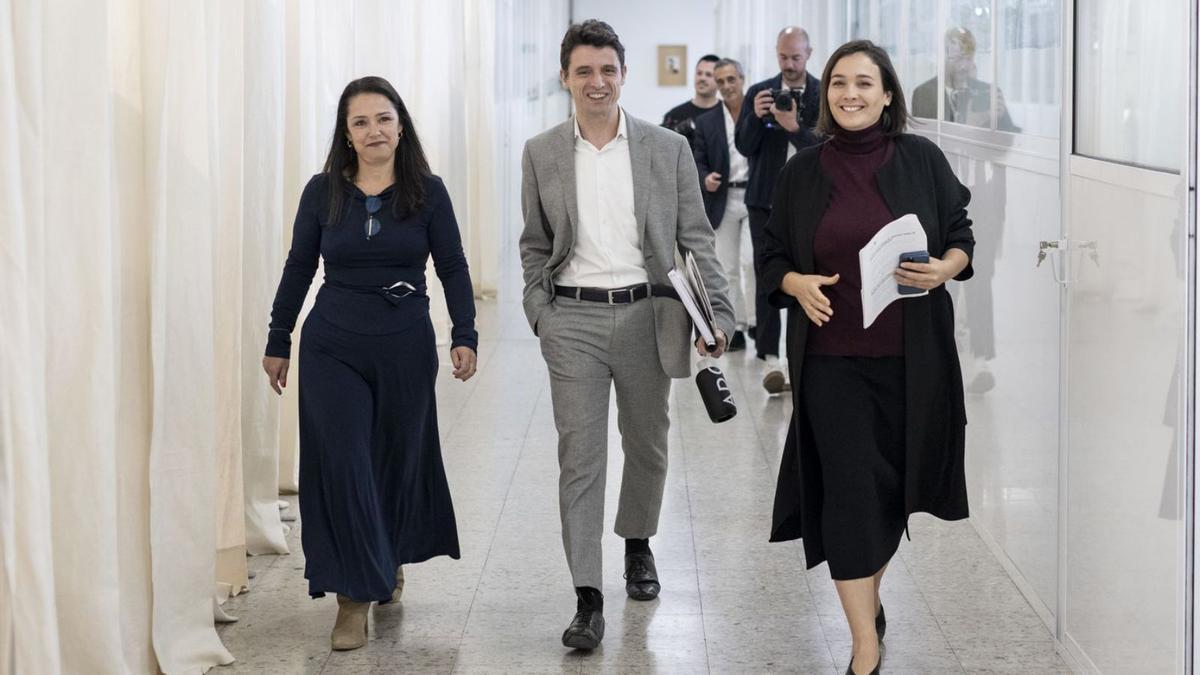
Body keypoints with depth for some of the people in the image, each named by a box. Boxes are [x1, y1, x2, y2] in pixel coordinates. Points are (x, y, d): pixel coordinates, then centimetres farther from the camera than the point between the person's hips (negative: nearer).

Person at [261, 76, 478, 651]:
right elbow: (298, 269, 7)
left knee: (398, 457, 12)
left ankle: (390, 559, 39)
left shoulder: (427, 192, -2)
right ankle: (354, 597, 1)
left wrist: (464, 336, -10)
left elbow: (453, 268, 0)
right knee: (342, 465, -6)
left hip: (406, 348, 0)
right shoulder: (322, 192, 0)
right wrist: (278, 341, 9)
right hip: (332, 349, 0)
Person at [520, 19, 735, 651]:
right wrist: (539, 311, 0)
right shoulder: (541, 153, 4)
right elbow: (535, 244, 11)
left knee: (646, 444, 14)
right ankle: (588, 599, -4)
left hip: (648, 315, 1)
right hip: (573, 320, 0)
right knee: (579, 454, -5)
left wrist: (717, 312, -9)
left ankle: (638, 545, 41)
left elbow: (695, 238, 1)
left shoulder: (668, 148, 1)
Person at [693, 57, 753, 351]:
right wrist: (705, 179, -14)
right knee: (727, 268, 6)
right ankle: (736, 328, 13)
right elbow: (699, 162, 7)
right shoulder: (706, 121, 9)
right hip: (723, 200, 3)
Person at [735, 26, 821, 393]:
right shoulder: (758, 93, 5)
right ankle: (770, 358, -5)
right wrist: (756, 117, -18)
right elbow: (744, 146, 1)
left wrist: (794, 127, -24)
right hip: (766, 201, 1)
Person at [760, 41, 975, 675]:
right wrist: (797, 283, -11)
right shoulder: (803, 170, 4)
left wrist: (944, 268, -15)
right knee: (849, 490, -5)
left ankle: (870, 598, 38)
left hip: (910, 357, 0)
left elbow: (961, 236, 7)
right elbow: (772, 258, 10)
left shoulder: (921, 159, 1)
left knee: (893, 483, 11)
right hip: (831, 359, 0)